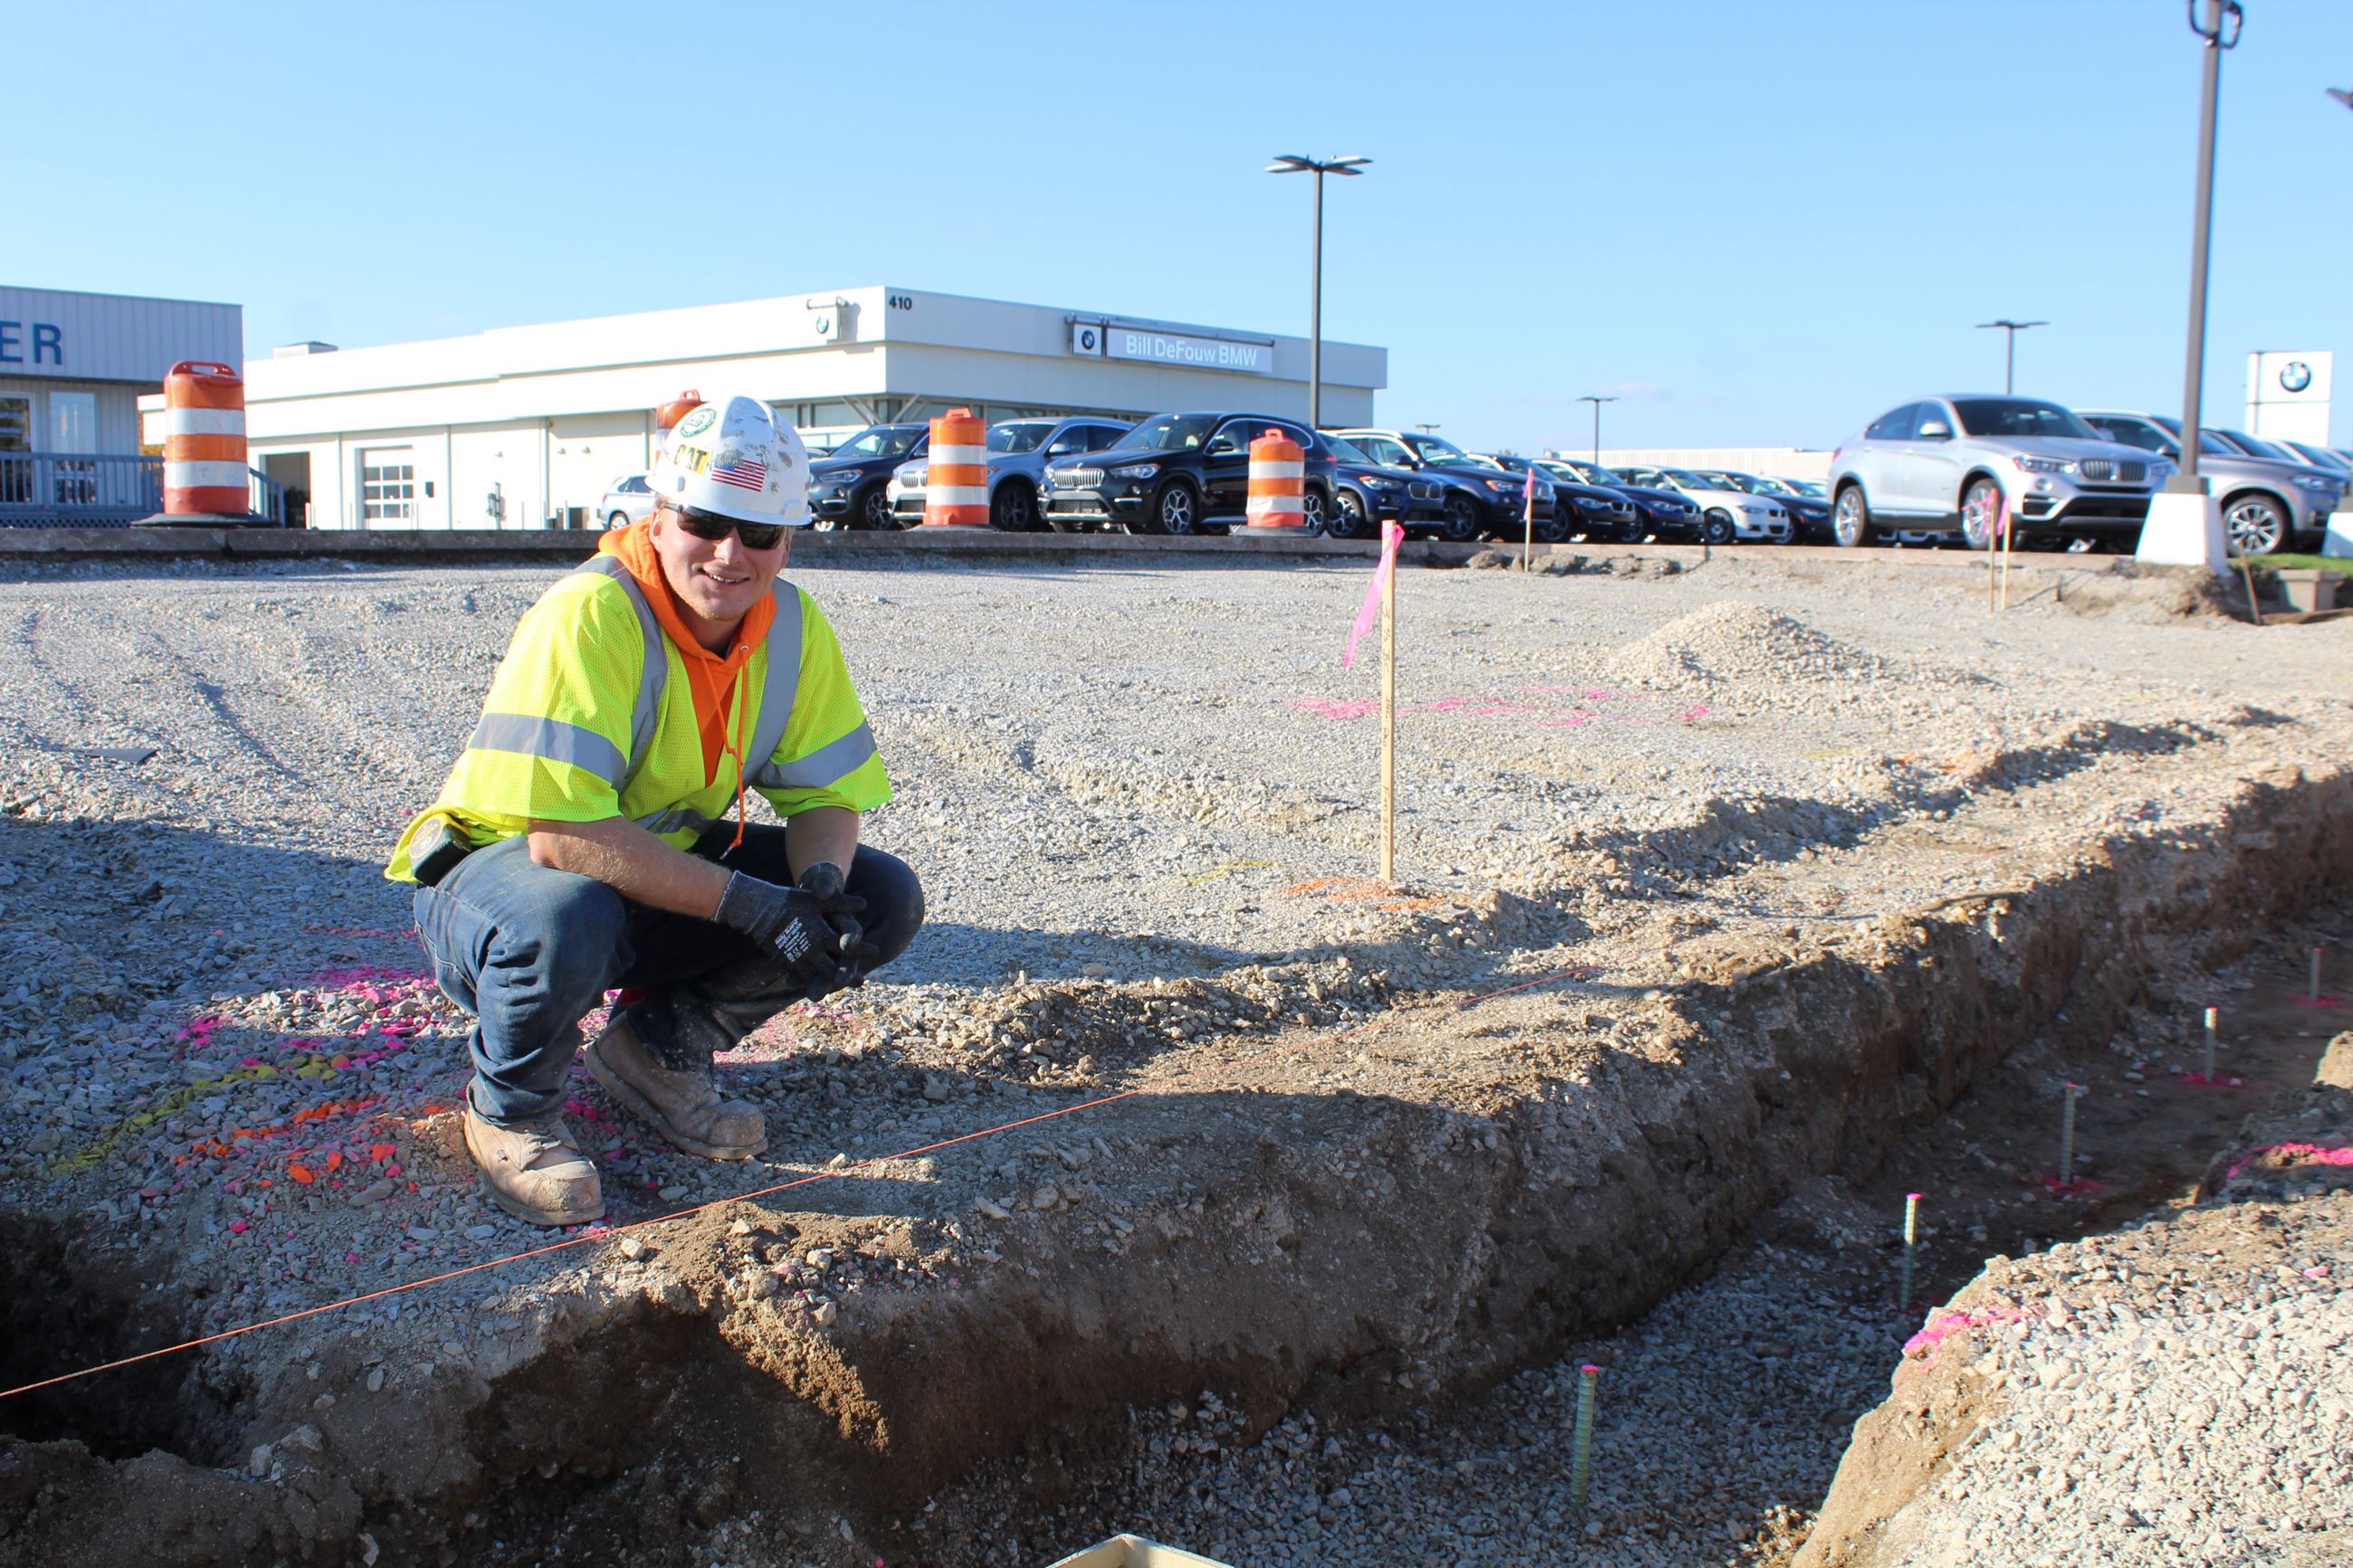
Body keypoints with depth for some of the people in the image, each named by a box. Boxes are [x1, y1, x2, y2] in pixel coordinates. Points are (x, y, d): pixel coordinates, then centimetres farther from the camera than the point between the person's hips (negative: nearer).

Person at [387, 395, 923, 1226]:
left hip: (665, 862, 6)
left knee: (883, 900, -10)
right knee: (564, 922, -41)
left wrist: (822, 883, -25)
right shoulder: (589, 616, -28)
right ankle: (511, 1107, -6)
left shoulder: (794, 628, -8)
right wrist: (744, 901, -37)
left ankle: (659, 1045, 8)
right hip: (498, 869, -6)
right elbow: (557, 831, -34)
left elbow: (825, 793, -2)